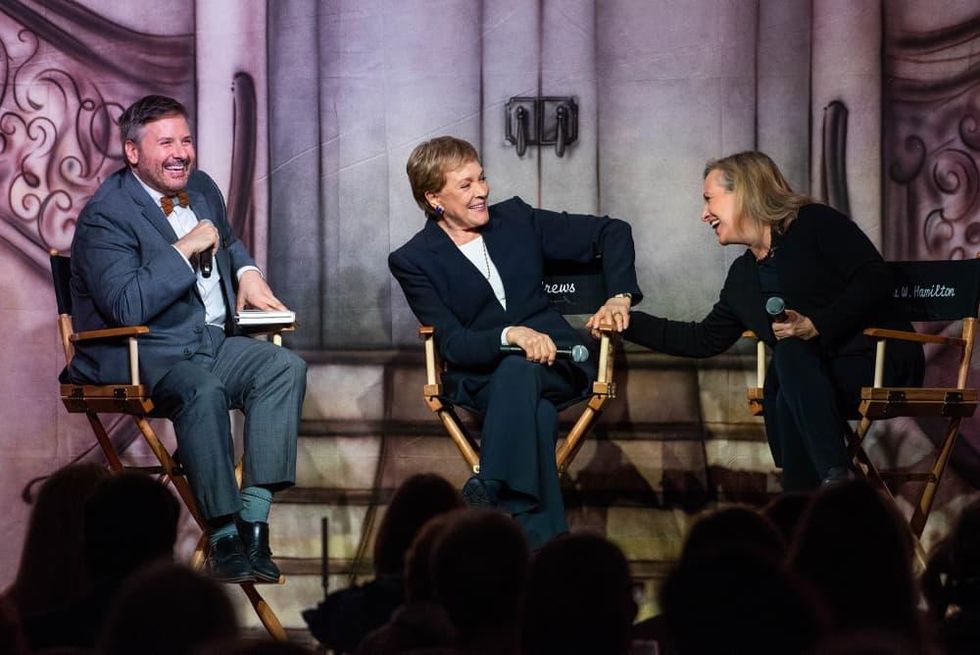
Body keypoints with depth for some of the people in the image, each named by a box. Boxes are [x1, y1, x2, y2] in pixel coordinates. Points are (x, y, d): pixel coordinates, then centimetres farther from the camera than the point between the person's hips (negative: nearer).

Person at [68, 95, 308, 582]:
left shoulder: (200, 188, 13)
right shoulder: (105, 216, -13)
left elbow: (228, 242, 35)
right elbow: (128, 308, -24)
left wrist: (248, 273, 12)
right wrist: (186, 249, -20)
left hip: (212, 341, 8)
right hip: (140, 357, -8)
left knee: (286, 367, -18)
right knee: (202, 389, -37)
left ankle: (253, 515, -24)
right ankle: (225, 536, -32)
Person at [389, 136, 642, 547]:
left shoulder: (515, 219, 14)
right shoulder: (412, 262, 4)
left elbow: (611, 233, 18)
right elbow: (451, 343, -7)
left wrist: (620, 296, 0)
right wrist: (512, 335, -26)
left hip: (556, 364, 2)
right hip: (480, 380, -2)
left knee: (517, 372, -37)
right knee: (536, 412, -39)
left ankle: (489, 495, -47)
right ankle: (541, 537, -48)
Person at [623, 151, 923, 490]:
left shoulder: (816, 222, -4)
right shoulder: (742, 277, 17)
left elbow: (876, 280, -13)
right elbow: (705, 339, 23)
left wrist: (816, 326, -22)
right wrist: (629, 323, 17)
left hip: (883, 363, -6)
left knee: (790, 350, -31)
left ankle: (835, 479, -36)